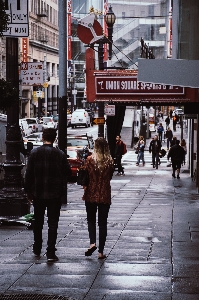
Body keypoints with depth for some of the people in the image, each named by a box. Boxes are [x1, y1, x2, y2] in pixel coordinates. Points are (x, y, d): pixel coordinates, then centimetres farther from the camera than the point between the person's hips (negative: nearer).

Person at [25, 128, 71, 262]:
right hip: (55, 194, -2)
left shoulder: (34, 153, -4)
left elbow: (29, 174, -3)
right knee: (53, 224, 1)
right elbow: (68, 172, -3)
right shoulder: (60, 154, -7)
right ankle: (51, 252, -6)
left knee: (38, 222, 17)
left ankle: (37, 249, 29)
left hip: (38, 194, 2)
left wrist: (29, 191, 6)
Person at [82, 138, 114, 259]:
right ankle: (101, 251, 7)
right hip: (105, 195, 1)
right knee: (103, 222, 7)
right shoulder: (110, 162, -4)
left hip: (91, 195, -1)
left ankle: (92, 242, -7)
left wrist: (85, 189, 8)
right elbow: (110, 177, 9)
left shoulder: (90, 160, -10)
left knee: (91, 220, 15)